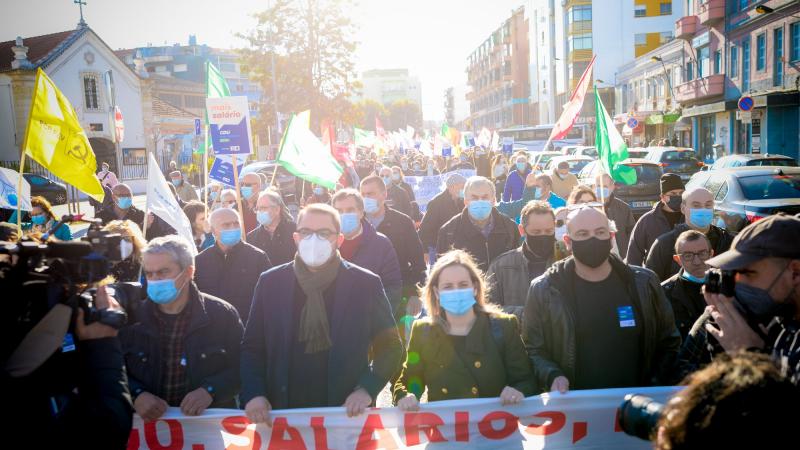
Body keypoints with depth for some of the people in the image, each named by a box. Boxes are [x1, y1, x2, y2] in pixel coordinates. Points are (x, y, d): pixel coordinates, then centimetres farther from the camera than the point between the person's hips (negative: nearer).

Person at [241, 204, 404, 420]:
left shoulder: (366, 283, -5)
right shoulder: (270, 282, 0)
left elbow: (390, 347, 0)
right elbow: (252, 347, 4)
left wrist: (367, 389, -12)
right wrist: (254, 394, -10)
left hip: (347, 411, -1)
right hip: (284, 410, 1)